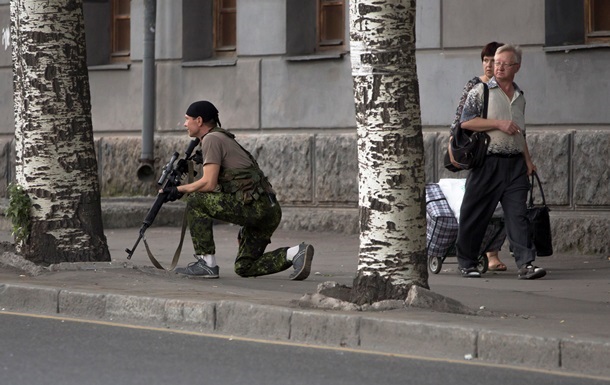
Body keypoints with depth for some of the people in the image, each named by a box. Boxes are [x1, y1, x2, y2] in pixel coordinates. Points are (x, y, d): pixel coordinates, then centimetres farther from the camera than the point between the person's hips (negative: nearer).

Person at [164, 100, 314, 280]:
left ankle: (206, 263, -8)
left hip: (255, 206, -10)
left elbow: (209, 183, -15)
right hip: (269, 211, 10)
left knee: (195, 201, -8)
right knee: (244, 267, 15)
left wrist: (179, 189, -3)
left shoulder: (212, 139, -5)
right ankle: (295, 253, 1)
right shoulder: (223, 138, 24)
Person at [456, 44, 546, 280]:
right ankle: (466, 263, 14)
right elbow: (466, 121, -9)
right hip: (488, 161, -4)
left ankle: (526, 263, -14)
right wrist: (499, 124, -14)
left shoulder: (519, 96, 18)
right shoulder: (481, 91, 1)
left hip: (515, 163, 4)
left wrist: (527, 159, 17)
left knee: (517, 214, -6)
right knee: (475, 215, 2)